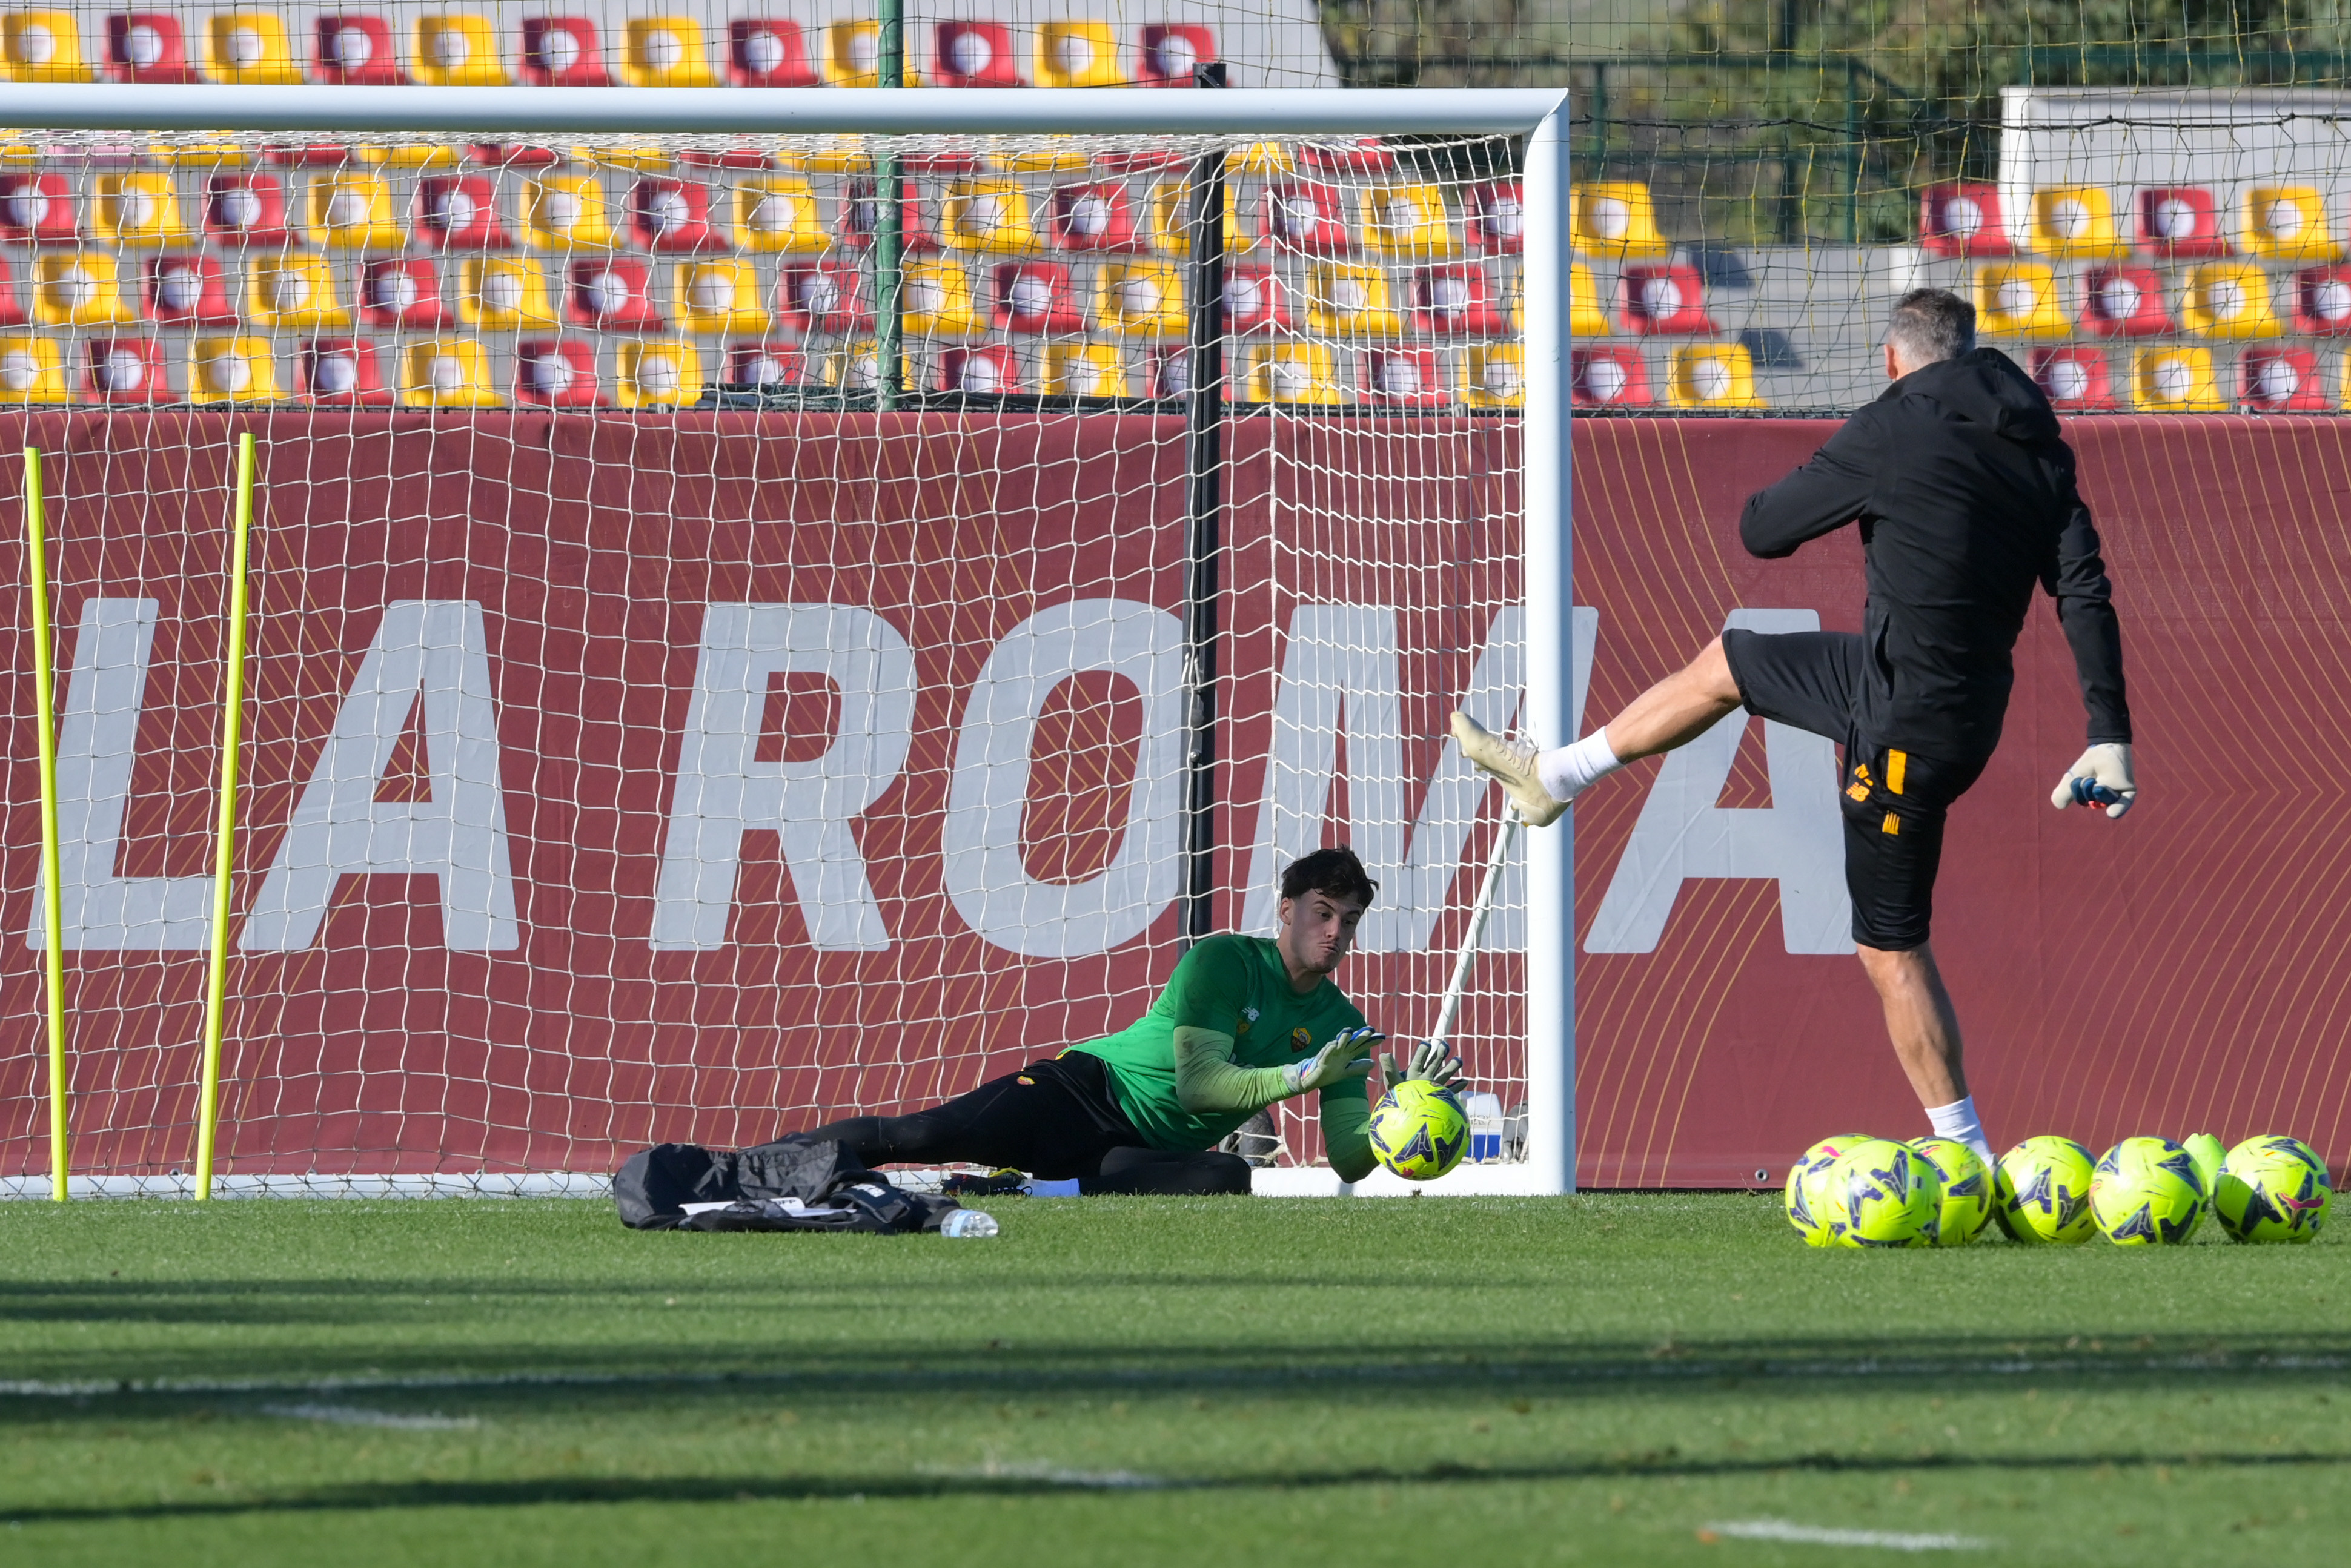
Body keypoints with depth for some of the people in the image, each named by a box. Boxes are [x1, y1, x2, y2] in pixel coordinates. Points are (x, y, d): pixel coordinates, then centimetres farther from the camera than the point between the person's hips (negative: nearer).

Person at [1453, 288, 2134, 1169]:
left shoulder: (1891, 434, -15)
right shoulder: (2039, 452, 2)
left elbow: (1762, 532, -3)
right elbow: (2086, 596, -6)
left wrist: (1788, 497, 21)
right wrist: (2110, 739, -7)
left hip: (1907, 724, -8)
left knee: (1891, 946, 3)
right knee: (1728, 663, 24)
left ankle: (1966, 1156, 6)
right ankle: (1551, 778, 40)